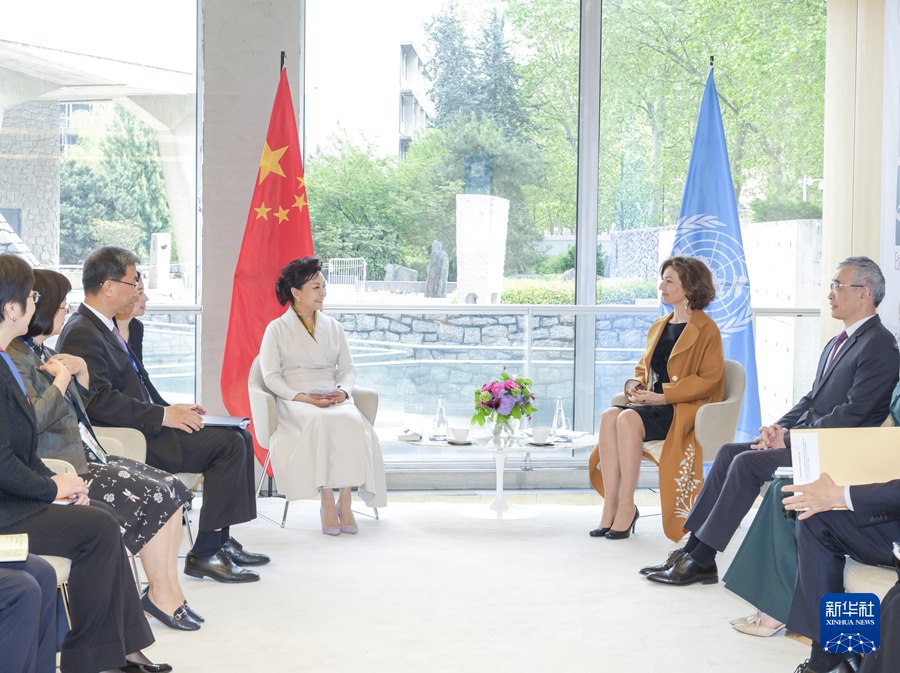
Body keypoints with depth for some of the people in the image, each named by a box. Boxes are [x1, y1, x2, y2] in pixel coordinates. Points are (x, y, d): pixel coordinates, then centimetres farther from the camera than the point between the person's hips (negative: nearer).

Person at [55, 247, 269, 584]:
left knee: (239, 438, 6)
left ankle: (221, 540, 7)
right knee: (230, 444, -17)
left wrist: (170, 408, 6)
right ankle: (205, 553, -12)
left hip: (143, 427, 11)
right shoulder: (81, 334, -15)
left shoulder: (105, 327, 17)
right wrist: (162, 415, -22)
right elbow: (100, 401, -25)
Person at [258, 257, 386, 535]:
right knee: (322, 422, -38)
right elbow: (271, 376, 0)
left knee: (352, 422, -33)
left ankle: (345, 501, -32)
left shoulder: (333, 327, 19)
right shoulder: (277, 329, 7)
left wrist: (342, 391, -7)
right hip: (295, 403, -3)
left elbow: (347, 369, 17)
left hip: (333, 399, 3)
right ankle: (327, 503, -34)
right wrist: (301, 397, -16)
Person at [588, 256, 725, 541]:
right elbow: (643, 367, 26)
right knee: (609, 416, -24)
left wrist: (663, 396, -17)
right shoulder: (658, 327, 20)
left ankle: (627, 506, -26)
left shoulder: (706, 330, -3)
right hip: (653, 402, 7)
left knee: (628, 419, -32)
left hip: (685, 408, -7)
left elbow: (709, 380, -11)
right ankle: (610, 505, -28)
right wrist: (636, 386, 1)